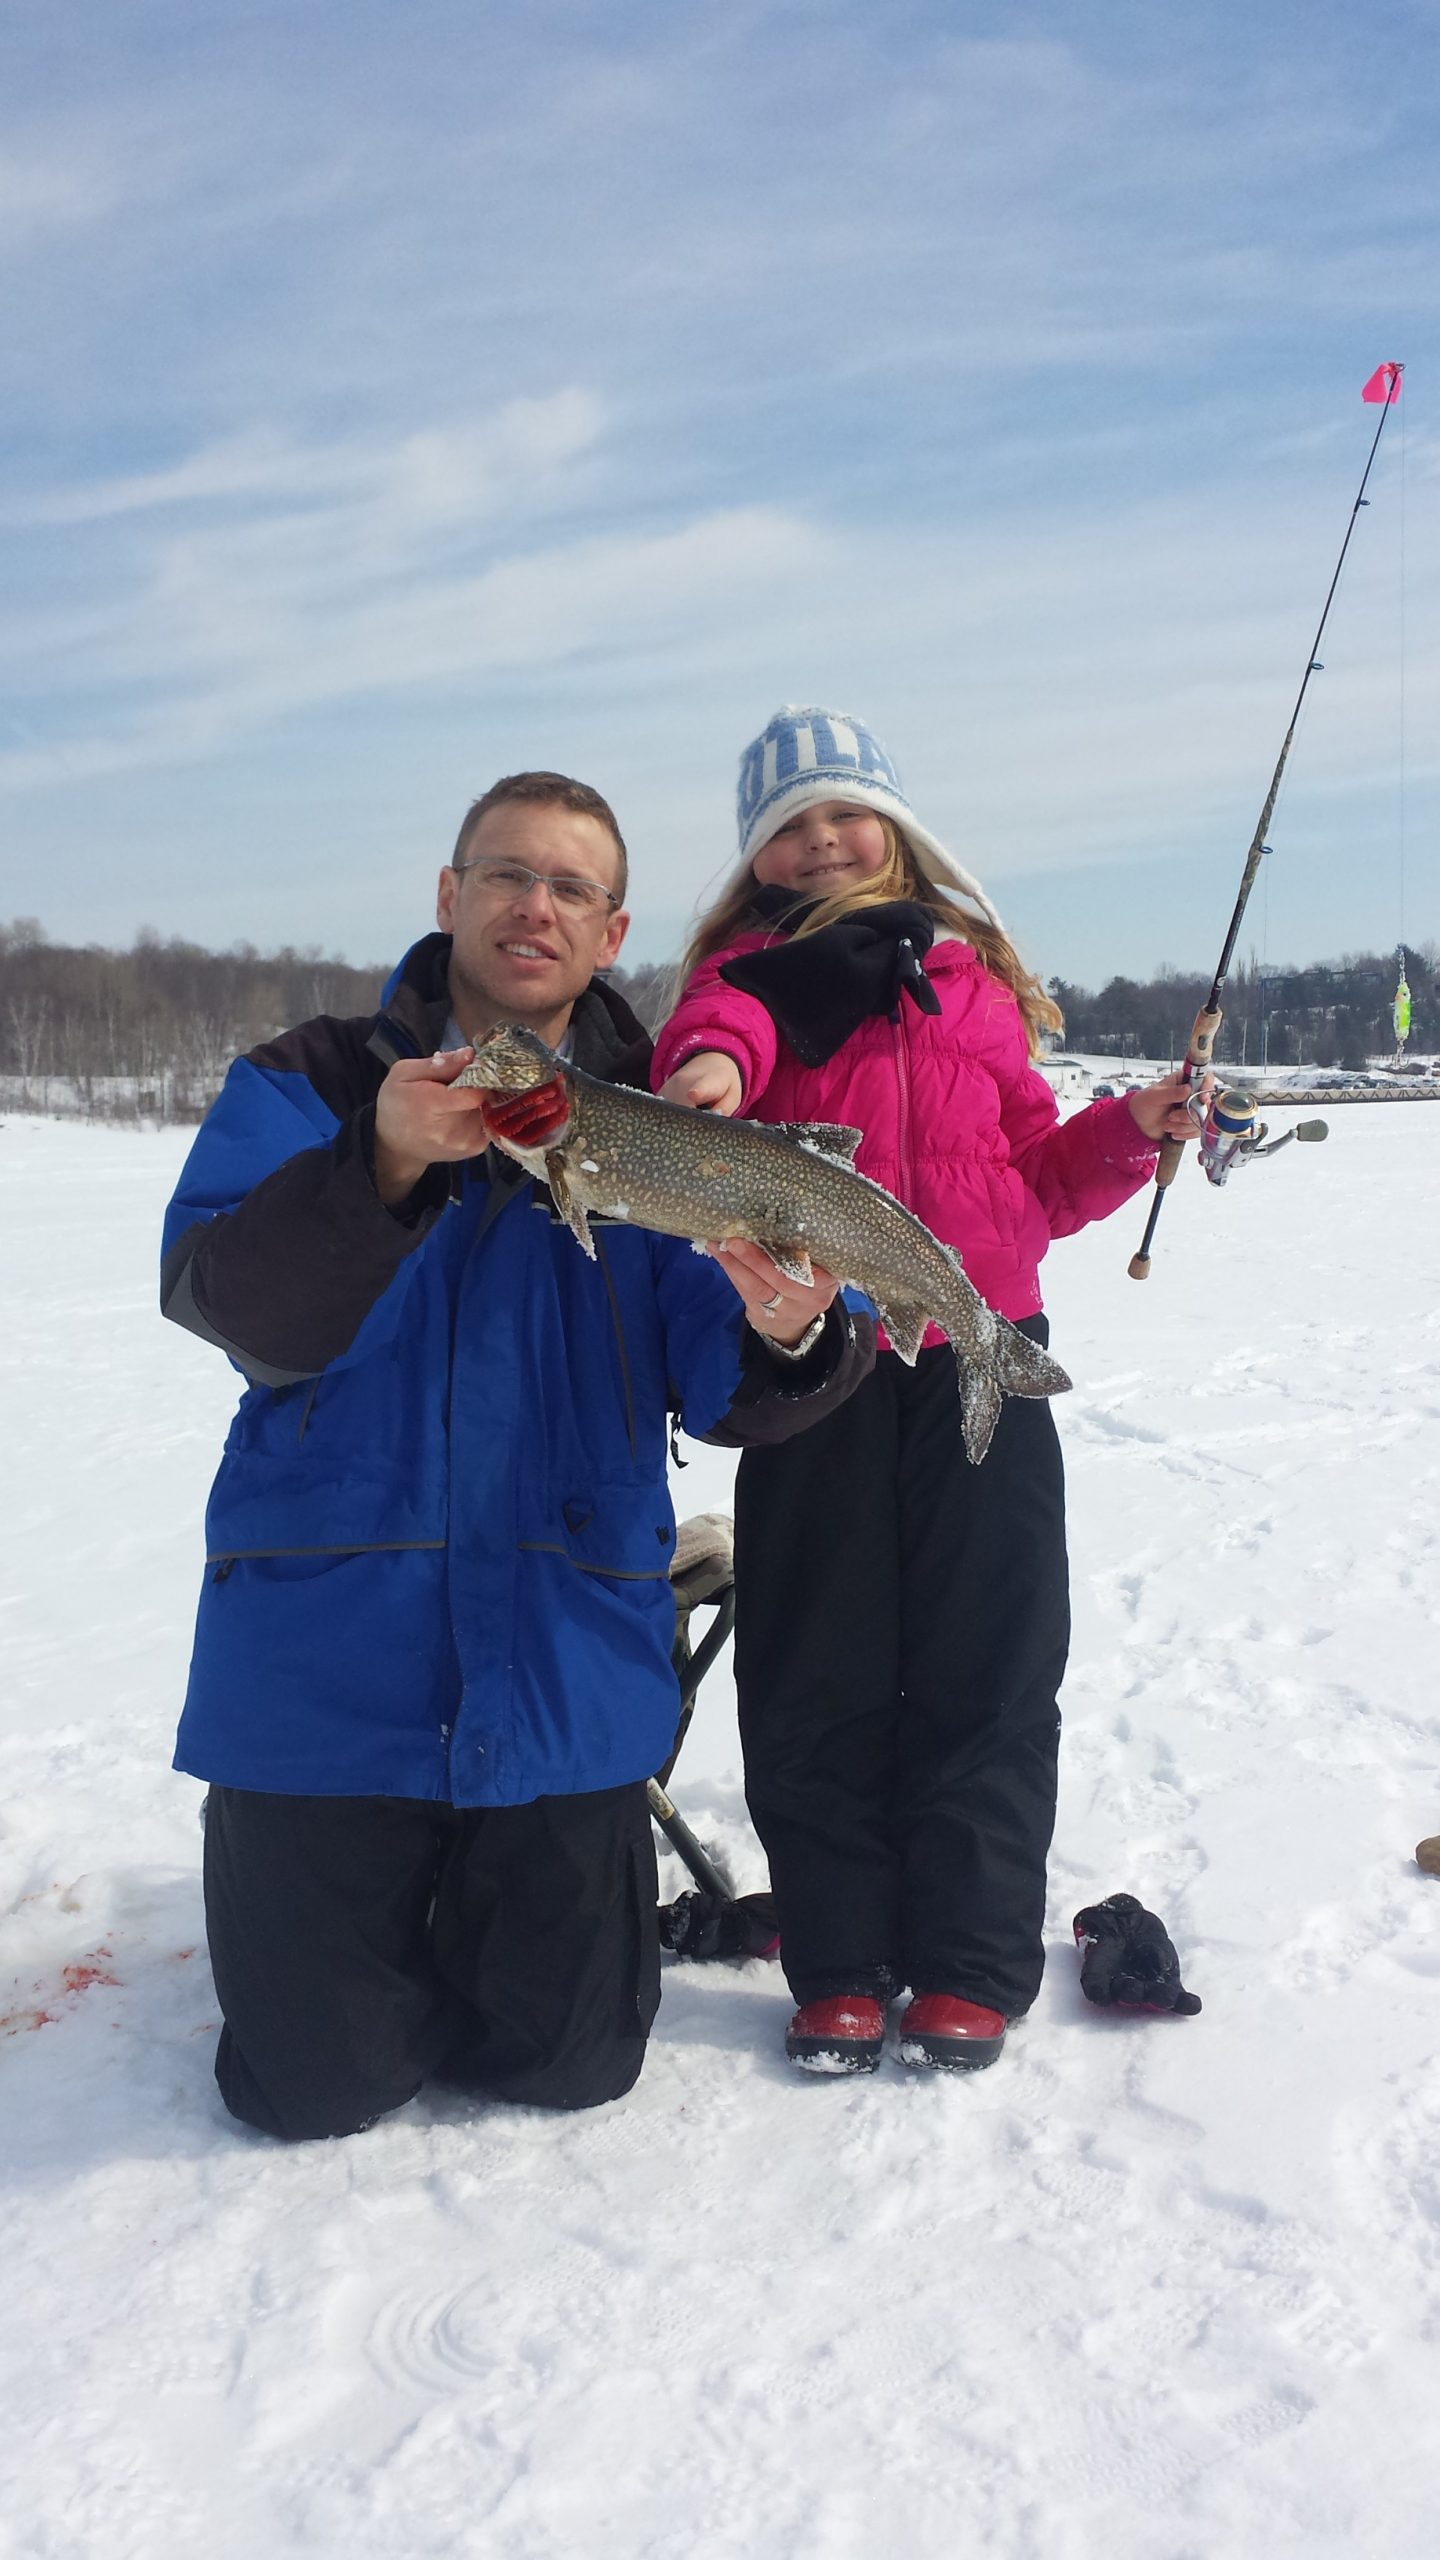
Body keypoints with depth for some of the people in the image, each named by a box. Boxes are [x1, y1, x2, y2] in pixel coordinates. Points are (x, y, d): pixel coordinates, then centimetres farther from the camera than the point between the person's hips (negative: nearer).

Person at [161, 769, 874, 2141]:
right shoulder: (309, 1084, 0)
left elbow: (717, 1389, -6)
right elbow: (220, 1301, -17)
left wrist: (784, 1335, -30)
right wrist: (386, 1162, -33)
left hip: (563, 1679, 2)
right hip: (326, 1656, -1)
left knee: (566, 2064, 11)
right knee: (317, 2083, 5)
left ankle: (532, 1909, 42)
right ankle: (359, 1913, 37)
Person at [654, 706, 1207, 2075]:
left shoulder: (976, 975, 19)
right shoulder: (749, 967, 11)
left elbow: (1039, 1178, 21)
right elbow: (716, 1026, -16)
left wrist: (1128, 1134, 3)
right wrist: (712, 1061, -39)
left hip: (977, 1358, 1)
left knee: (985, 1667, 2)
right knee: (816, 1676, 4)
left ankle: (971, 1965, 15)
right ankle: (840, 1965, 18)